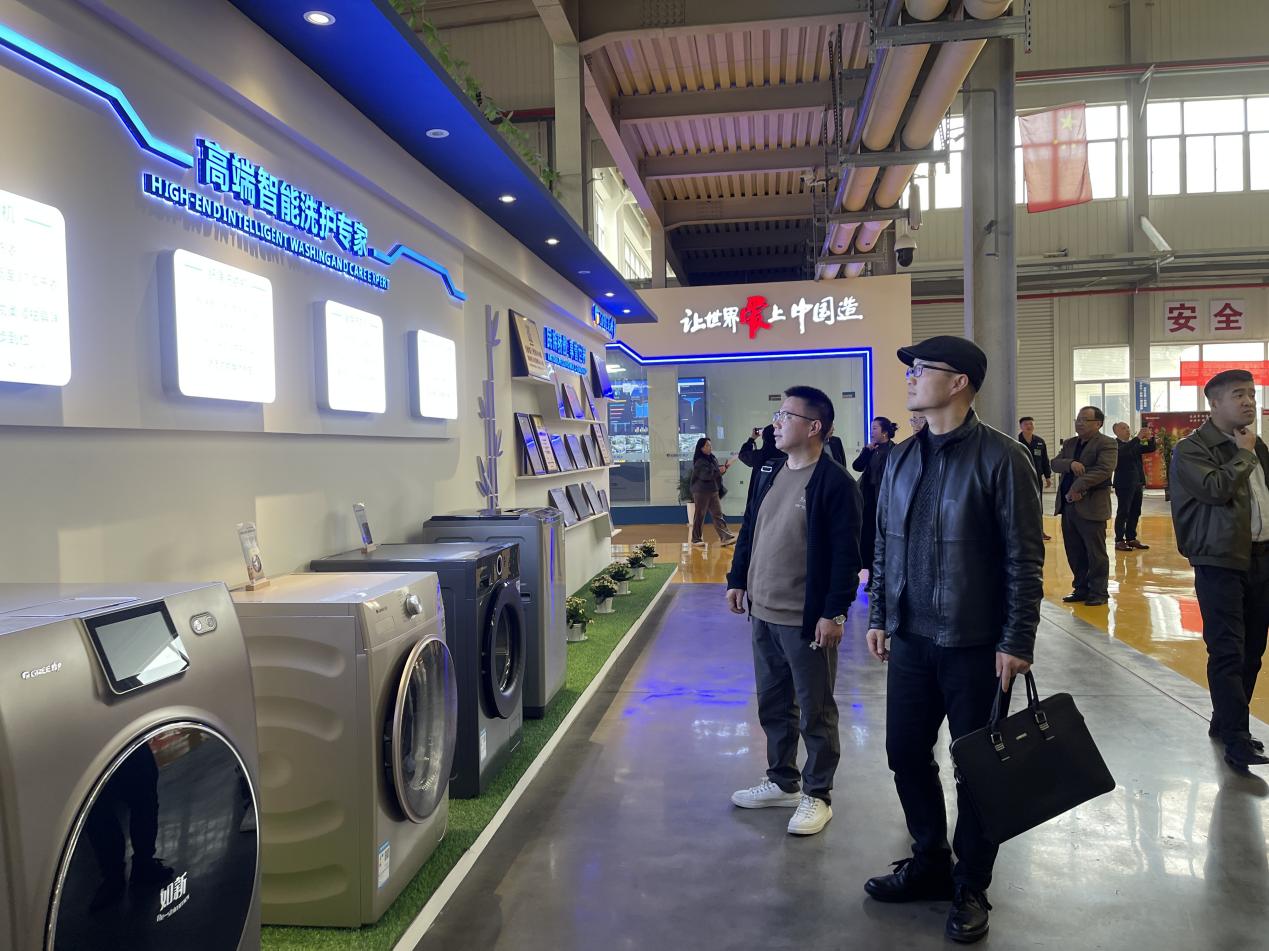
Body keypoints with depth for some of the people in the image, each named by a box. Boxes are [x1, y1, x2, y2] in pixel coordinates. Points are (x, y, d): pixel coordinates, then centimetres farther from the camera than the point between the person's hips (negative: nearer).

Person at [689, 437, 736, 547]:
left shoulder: (713, 458, 12)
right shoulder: (699, 461, -11)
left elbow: (717, 473, 19)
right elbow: (705, 475, -22)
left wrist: (724, 467, 1)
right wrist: (719, 470, -20)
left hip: (714, 491, 7)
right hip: (701, 491, -7)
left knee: (718, 514, 0)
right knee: (699, 515, 2)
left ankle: (726, 537, -5)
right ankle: (696, 539, 11)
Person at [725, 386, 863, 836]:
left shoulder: (836, 484, -15)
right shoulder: (770, 473, 10)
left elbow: (847, 554, -17)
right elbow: (749, 530, 17)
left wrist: (833, 612, -19)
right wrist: (737, 580, 13)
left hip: (806, 620, -8)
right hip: (763, 613, 8)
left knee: (814, 712, 7)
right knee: (773, 705, 18)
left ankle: (817, 794, 22)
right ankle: (783, 781, 35)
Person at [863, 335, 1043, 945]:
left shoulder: (1000, 458, -11)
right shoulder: (902, 457, 8)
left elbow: (1025, 559, -11)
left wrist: (1017, 642, -13)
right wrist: (877, 616, 12)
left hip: (975, 645, -6)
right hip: (910, 640, 6)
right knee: (906, 753, 14)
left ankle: (970, 888, 27)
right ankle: (930, 862, 35)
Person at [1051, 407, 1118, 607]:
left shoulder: (1106, 444, -5)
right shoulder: (1069, 443, 17)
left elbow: (1104, 469, -19)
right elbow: (1055, 463, 5)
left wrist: (1078, 486, -23)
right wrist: (1070, 464, -16)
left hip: (1091, 507, -7)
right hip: (1068, 505, 7)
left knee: (1096, 553, 1)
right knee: (1074, 553, 11)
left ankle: (1099, 592, 11)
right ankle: (1081, 589, 22)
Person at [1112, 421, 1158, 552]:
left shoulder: (1135, 444, 15)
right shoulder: (1115, 444, -8)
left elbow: (1151, 448, 12)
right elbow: (1122, 451, -27)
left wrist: (1150, 438, -9)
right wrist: (1138, 438, -32)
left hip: (1137, 483, 7)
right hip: (1124, 484, -7)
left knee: (1135, 513, 9)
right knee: (1123, 513, -5)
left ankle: (1131, 539, 17)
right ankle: (1119, 541, -1)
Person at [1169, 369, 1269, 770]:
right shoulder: (1191, 449, -8)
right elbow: (1214, 488, -23)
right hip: (1221, 561, -7)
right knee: (1228, 652, -7)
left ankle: (1225, 722, 23)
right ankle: (1236, 738, -3)